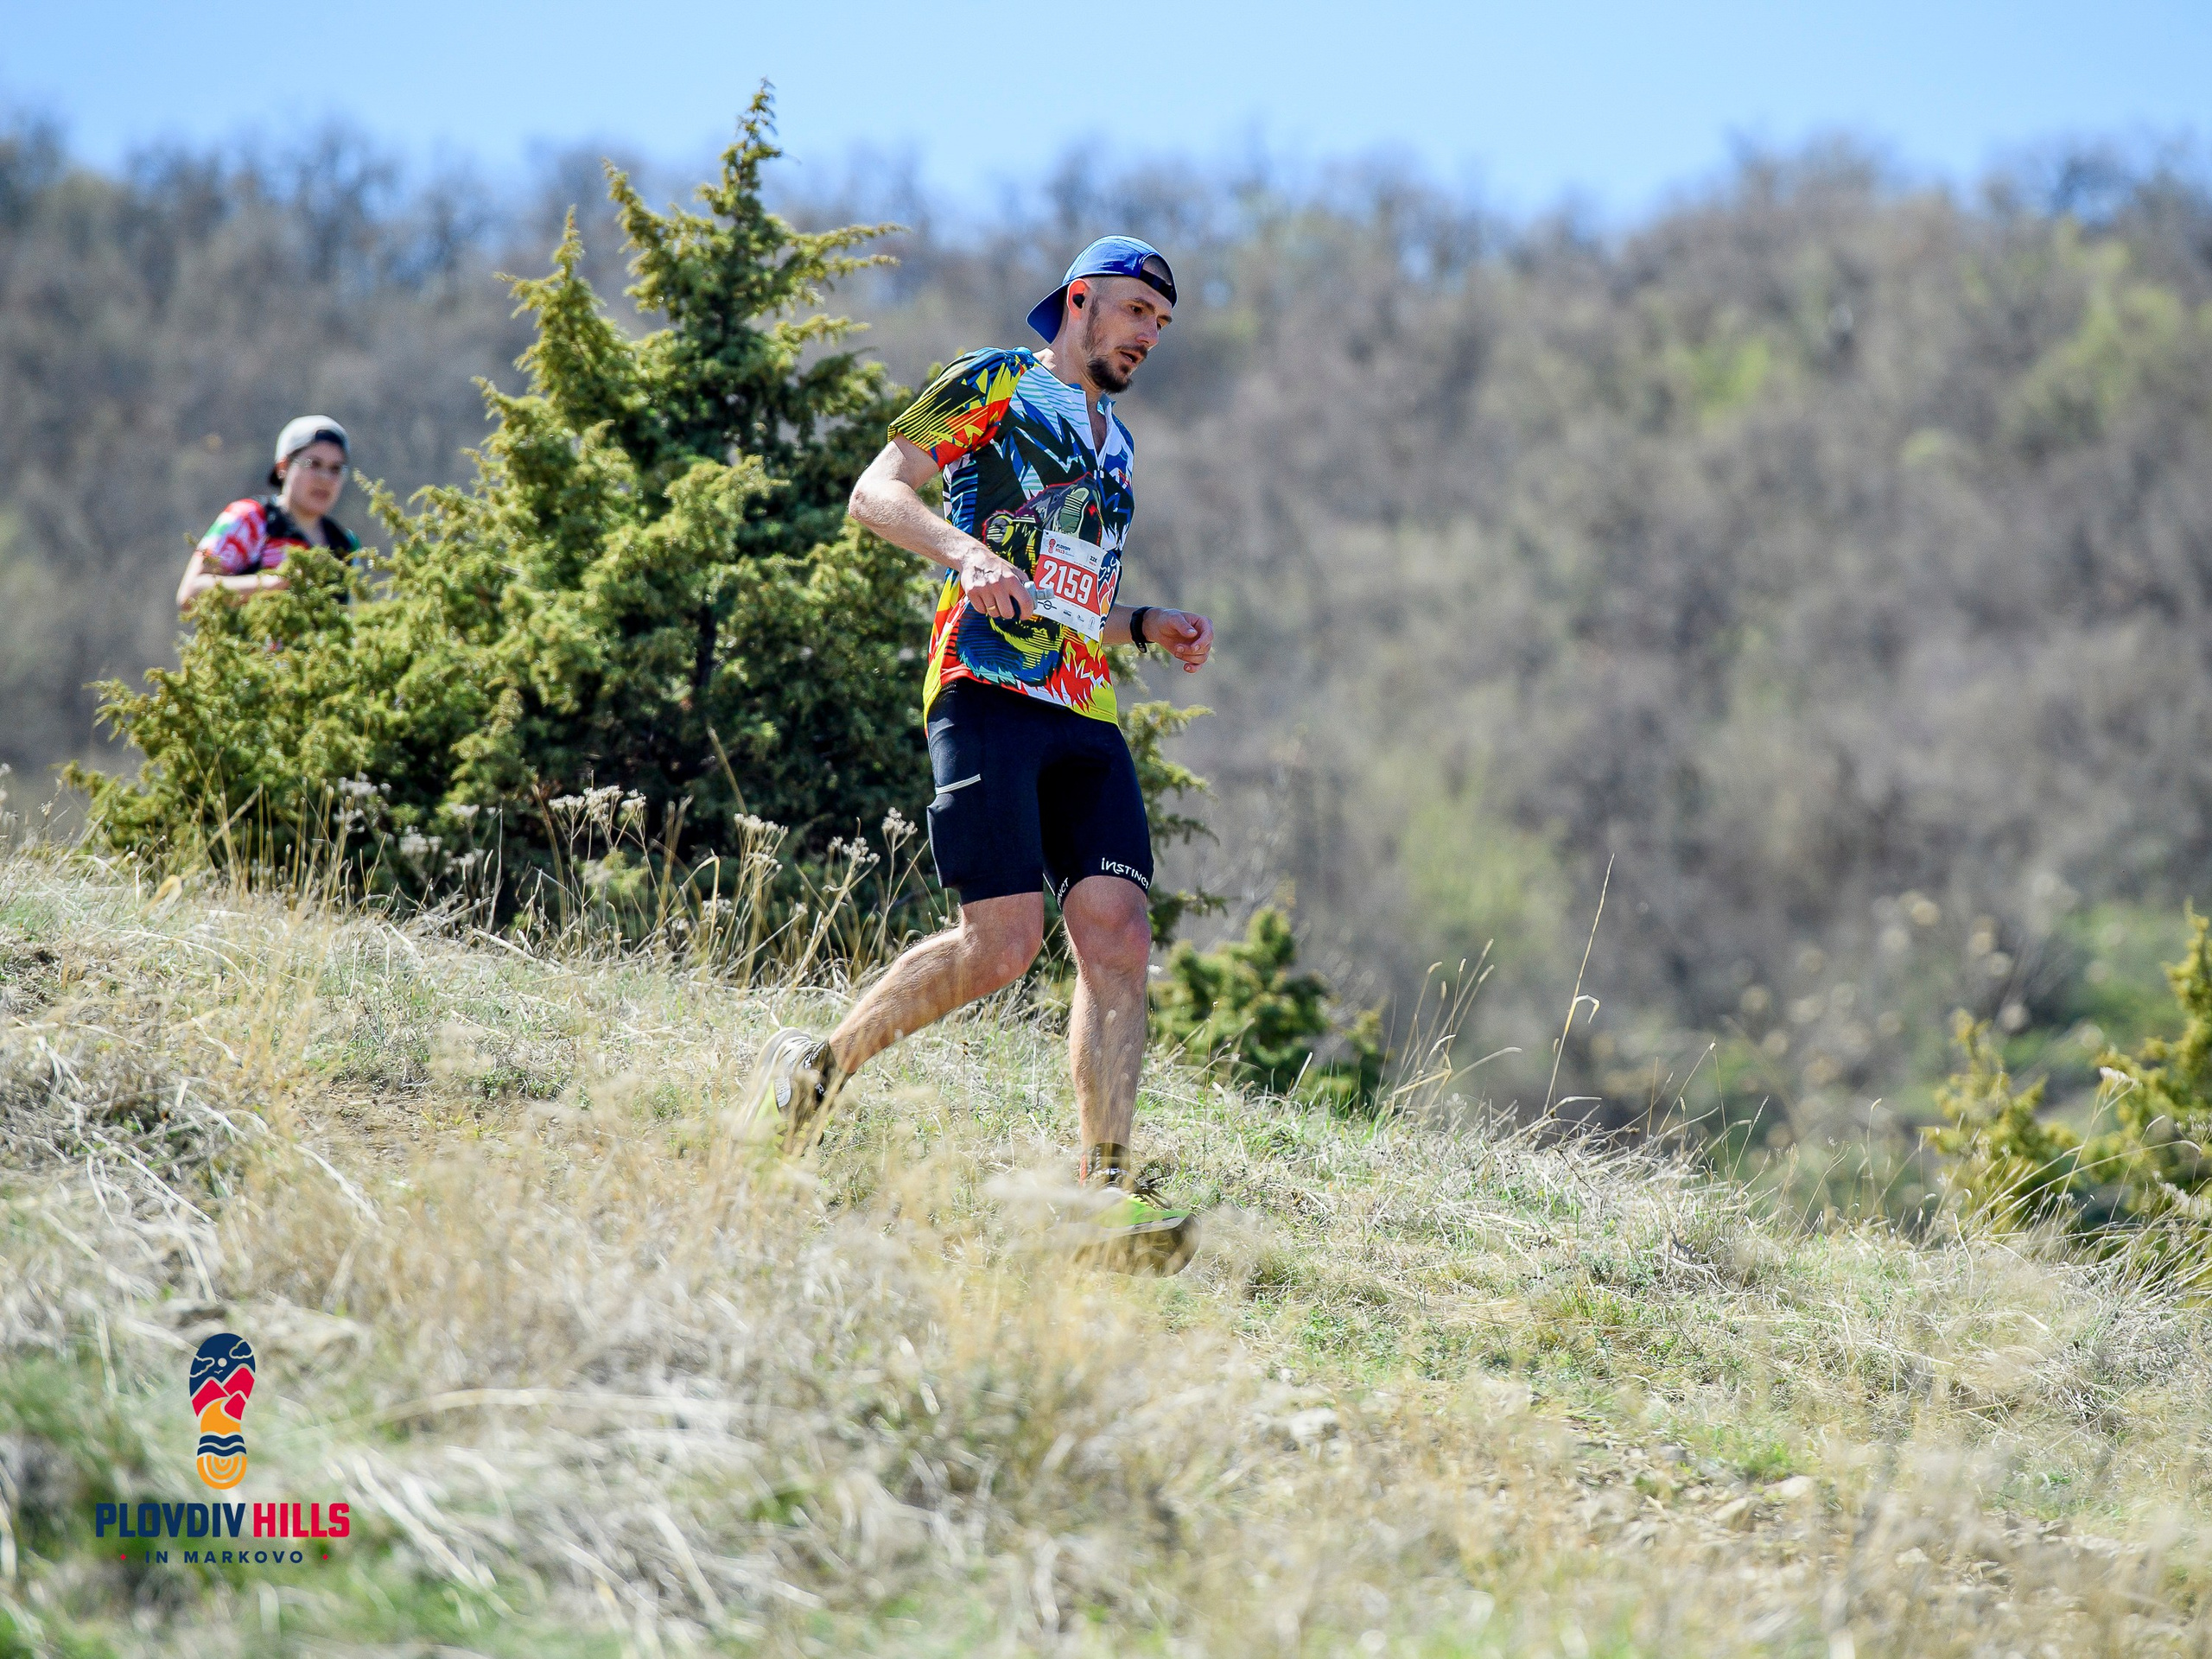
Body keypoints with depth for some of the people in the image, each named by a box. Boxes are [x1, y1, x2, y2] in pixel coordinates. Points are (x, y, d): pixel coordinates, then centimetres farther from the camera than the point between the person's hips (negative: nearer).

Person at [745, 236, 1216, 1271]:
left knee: (1118, 937, -10)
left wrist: (1148, 628, 17)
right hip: (988, 690, -7)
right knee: (1004, 943, -17)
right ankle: (818, 1068, 3)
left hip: (1087, 713, 7)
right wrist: (966, 550, -22)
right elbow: (876, 494, -5)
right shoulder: (993, 385, 6)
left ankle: (1103, 1190, -13)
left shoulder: (1112, 440, 29)